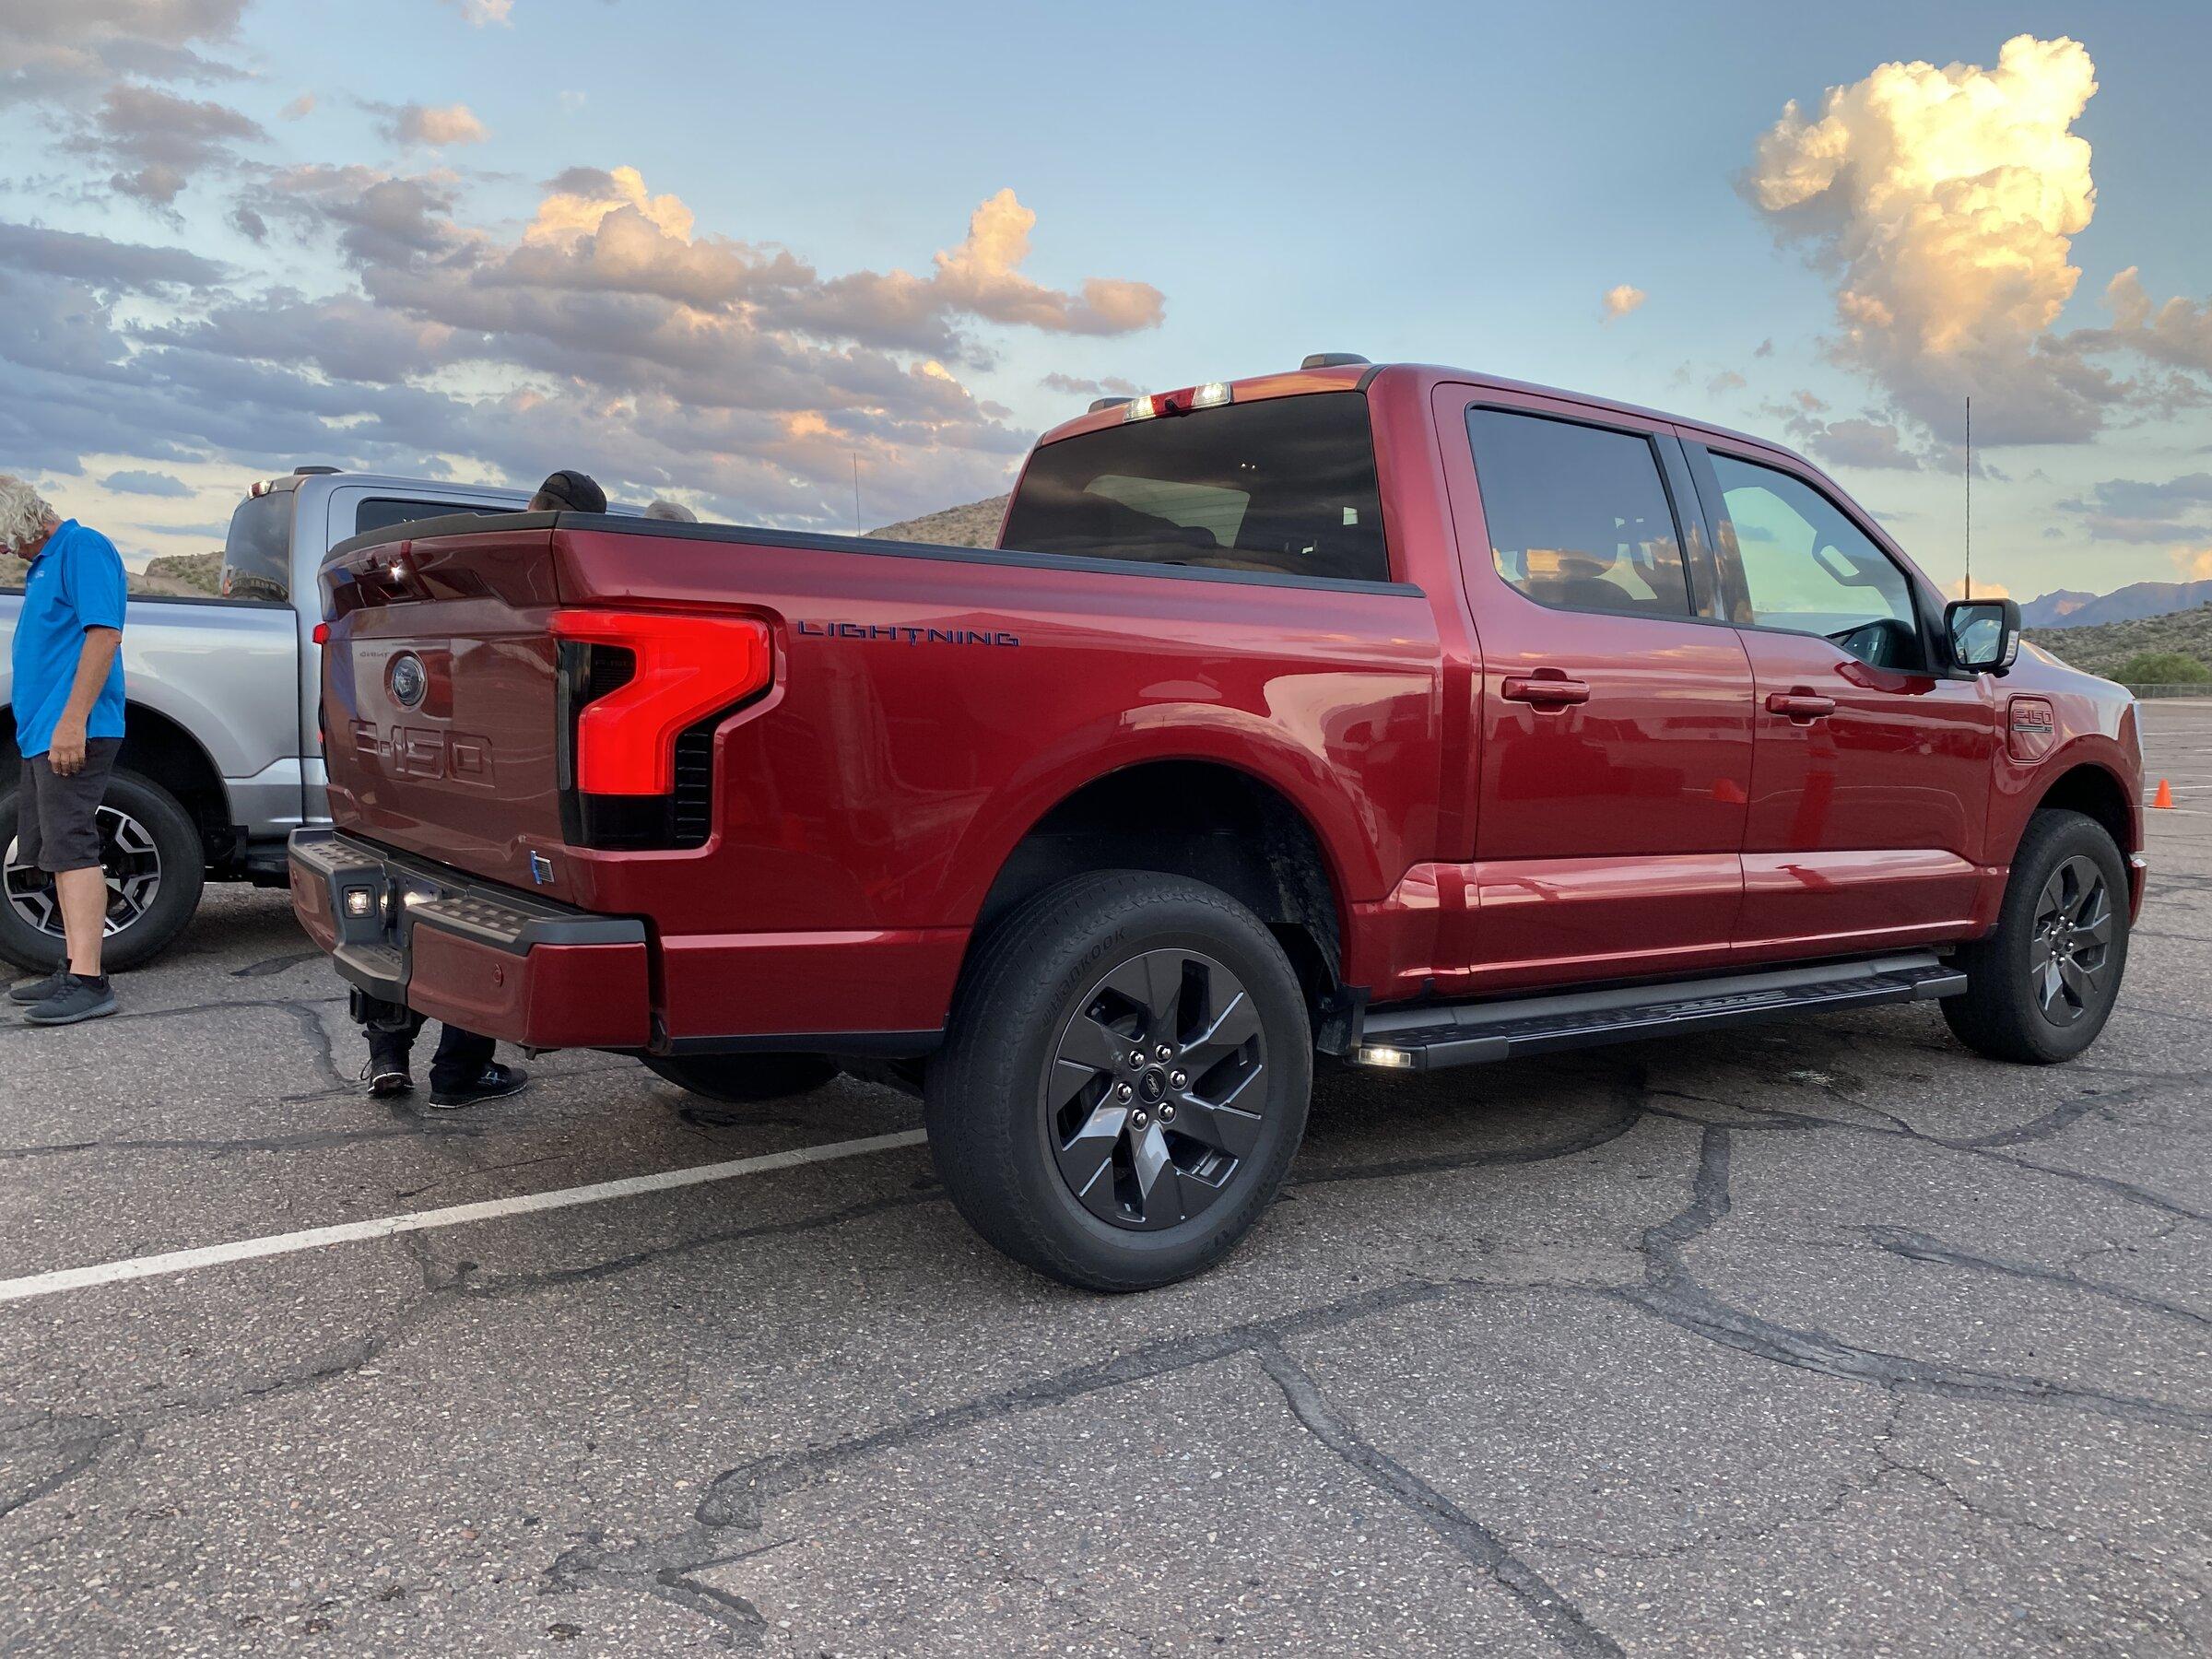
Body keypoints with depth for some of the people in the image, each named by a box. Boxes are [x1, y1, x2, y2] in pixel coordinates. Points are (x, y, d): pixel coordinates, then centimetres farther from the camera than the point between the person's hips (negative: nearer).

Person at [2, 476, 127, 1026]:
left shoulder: (82, 548, -8)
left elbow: (104, 633, -19)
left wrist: (72, 721, -24)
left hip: (73, 731, -10)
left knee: (72, 847, -14)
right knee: (61, 850, 11)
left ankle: (88, 981, -16)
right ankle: (75, 967, 17)